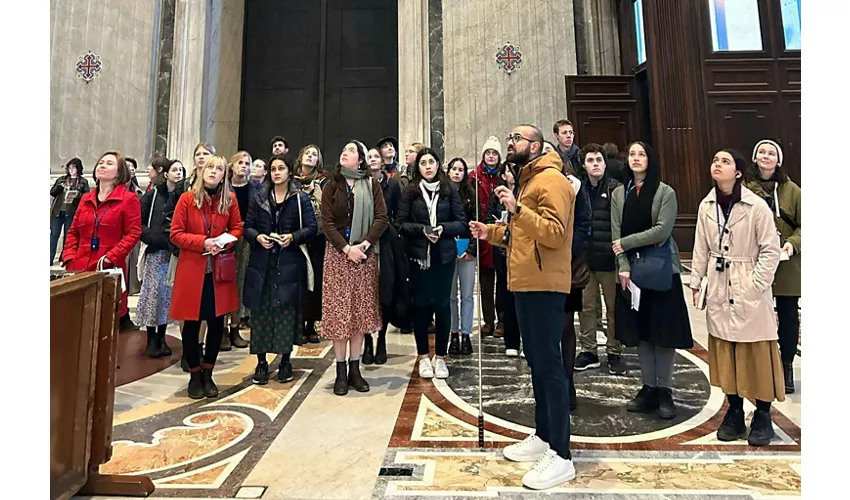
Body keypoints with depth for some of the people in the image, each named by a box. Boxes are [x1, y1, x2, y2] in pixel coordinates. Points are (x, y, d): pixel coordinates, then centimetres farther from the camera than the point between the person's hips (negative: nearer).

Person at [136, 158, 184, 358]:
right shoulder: (153, 195, 3)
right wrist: (152, 236, -9)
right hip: (156, 251, -1)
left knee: (169, 294, 6)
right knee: (153, 293, 1)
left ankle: (161, 337, 19)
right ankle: (151, 339, 11)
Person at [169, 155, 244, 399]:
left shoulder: (229, 199, 3)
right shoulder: (187, 198, -4)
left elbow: (237, 228, 10)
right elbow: (175, 234, -4)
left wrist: (224, 241, -10)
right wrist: (203, 241, -18)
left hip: (220, 270, 2)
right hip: (192, 269, -2)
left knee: (217, 321, 7)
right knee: (192, 322, 7)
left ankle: (208, 373, 25)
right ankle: (194, 375, 25)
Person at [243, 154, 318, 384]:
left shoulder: (300, 198, 3)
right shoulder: (259, 197, 10)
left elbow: (312, 228, -1)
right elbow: (248, 227, 10)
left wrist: (293, 237, -16)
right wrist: (257, 237, -10)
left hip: (290, 263, -2)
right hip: (262, 263, 2)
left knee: (287, 310, 2)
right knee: (261, 310, 3)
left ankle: (285, 360, 16)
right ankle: (261, 361, 15)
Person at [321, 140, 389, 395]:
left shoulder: (372, 185, 6)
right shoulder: (331, 186, 6)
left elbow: (382, 218, -2)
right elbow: (327, 223, -2)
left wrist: (365, 244, -16)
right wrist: (346, 249, -14)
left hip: (365, 254, 1)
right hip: (338, 253, 0)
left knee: (361, 310, 5)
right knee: (339, 311, 0)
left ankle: (355, 370, 16)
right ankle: (341, 372, 10)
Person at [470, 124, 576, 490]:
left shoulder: (551, 180, -10)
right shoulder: (527, 180, 22)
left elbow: (553, 233, -21)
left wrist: (516, 209, -29)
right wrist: (491, 231, 11)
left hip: (544, 285, -10)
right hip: (525, 283, 10)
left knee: (549, 364, -6)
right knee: (535, 361, 14)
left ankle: (561, 455, 5)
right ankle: (543, 436, 27)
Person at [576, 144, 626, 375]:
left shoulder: (616, 189, -3)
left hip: (609, 259, -3)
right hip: (584, 259, 3)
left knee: (614, 308, 8)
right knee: (587, 307, 10)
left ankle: (615, 353, 22)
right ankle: (588, 351, 22)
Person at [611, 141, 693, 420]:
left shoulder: (665, 192, -1)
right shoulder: (619, 194, 9)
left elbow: (662, 230, -13)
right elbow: (616, 234, 1)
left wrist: (625, 243, -13)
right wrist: (623, 267, -10)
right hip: (631, 269, 3)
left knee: (663, 330, 1)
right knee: (639, 330, 7)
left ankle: (665, 391, 14)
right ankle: (648, 388, 19)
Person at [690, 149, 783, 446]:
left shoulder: (756, 206, -11)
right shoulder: (706, 206, 3)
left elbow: (771, 249, -8)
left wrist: (756, 285, -13)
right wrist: (696, 283, 5)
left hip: (748, 290, -4)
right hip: (719, 290, 4)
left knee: (756, 354, 5)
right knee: (725, 354, 11)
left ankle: (762, 417, 23)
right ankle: (734, 414, 25)